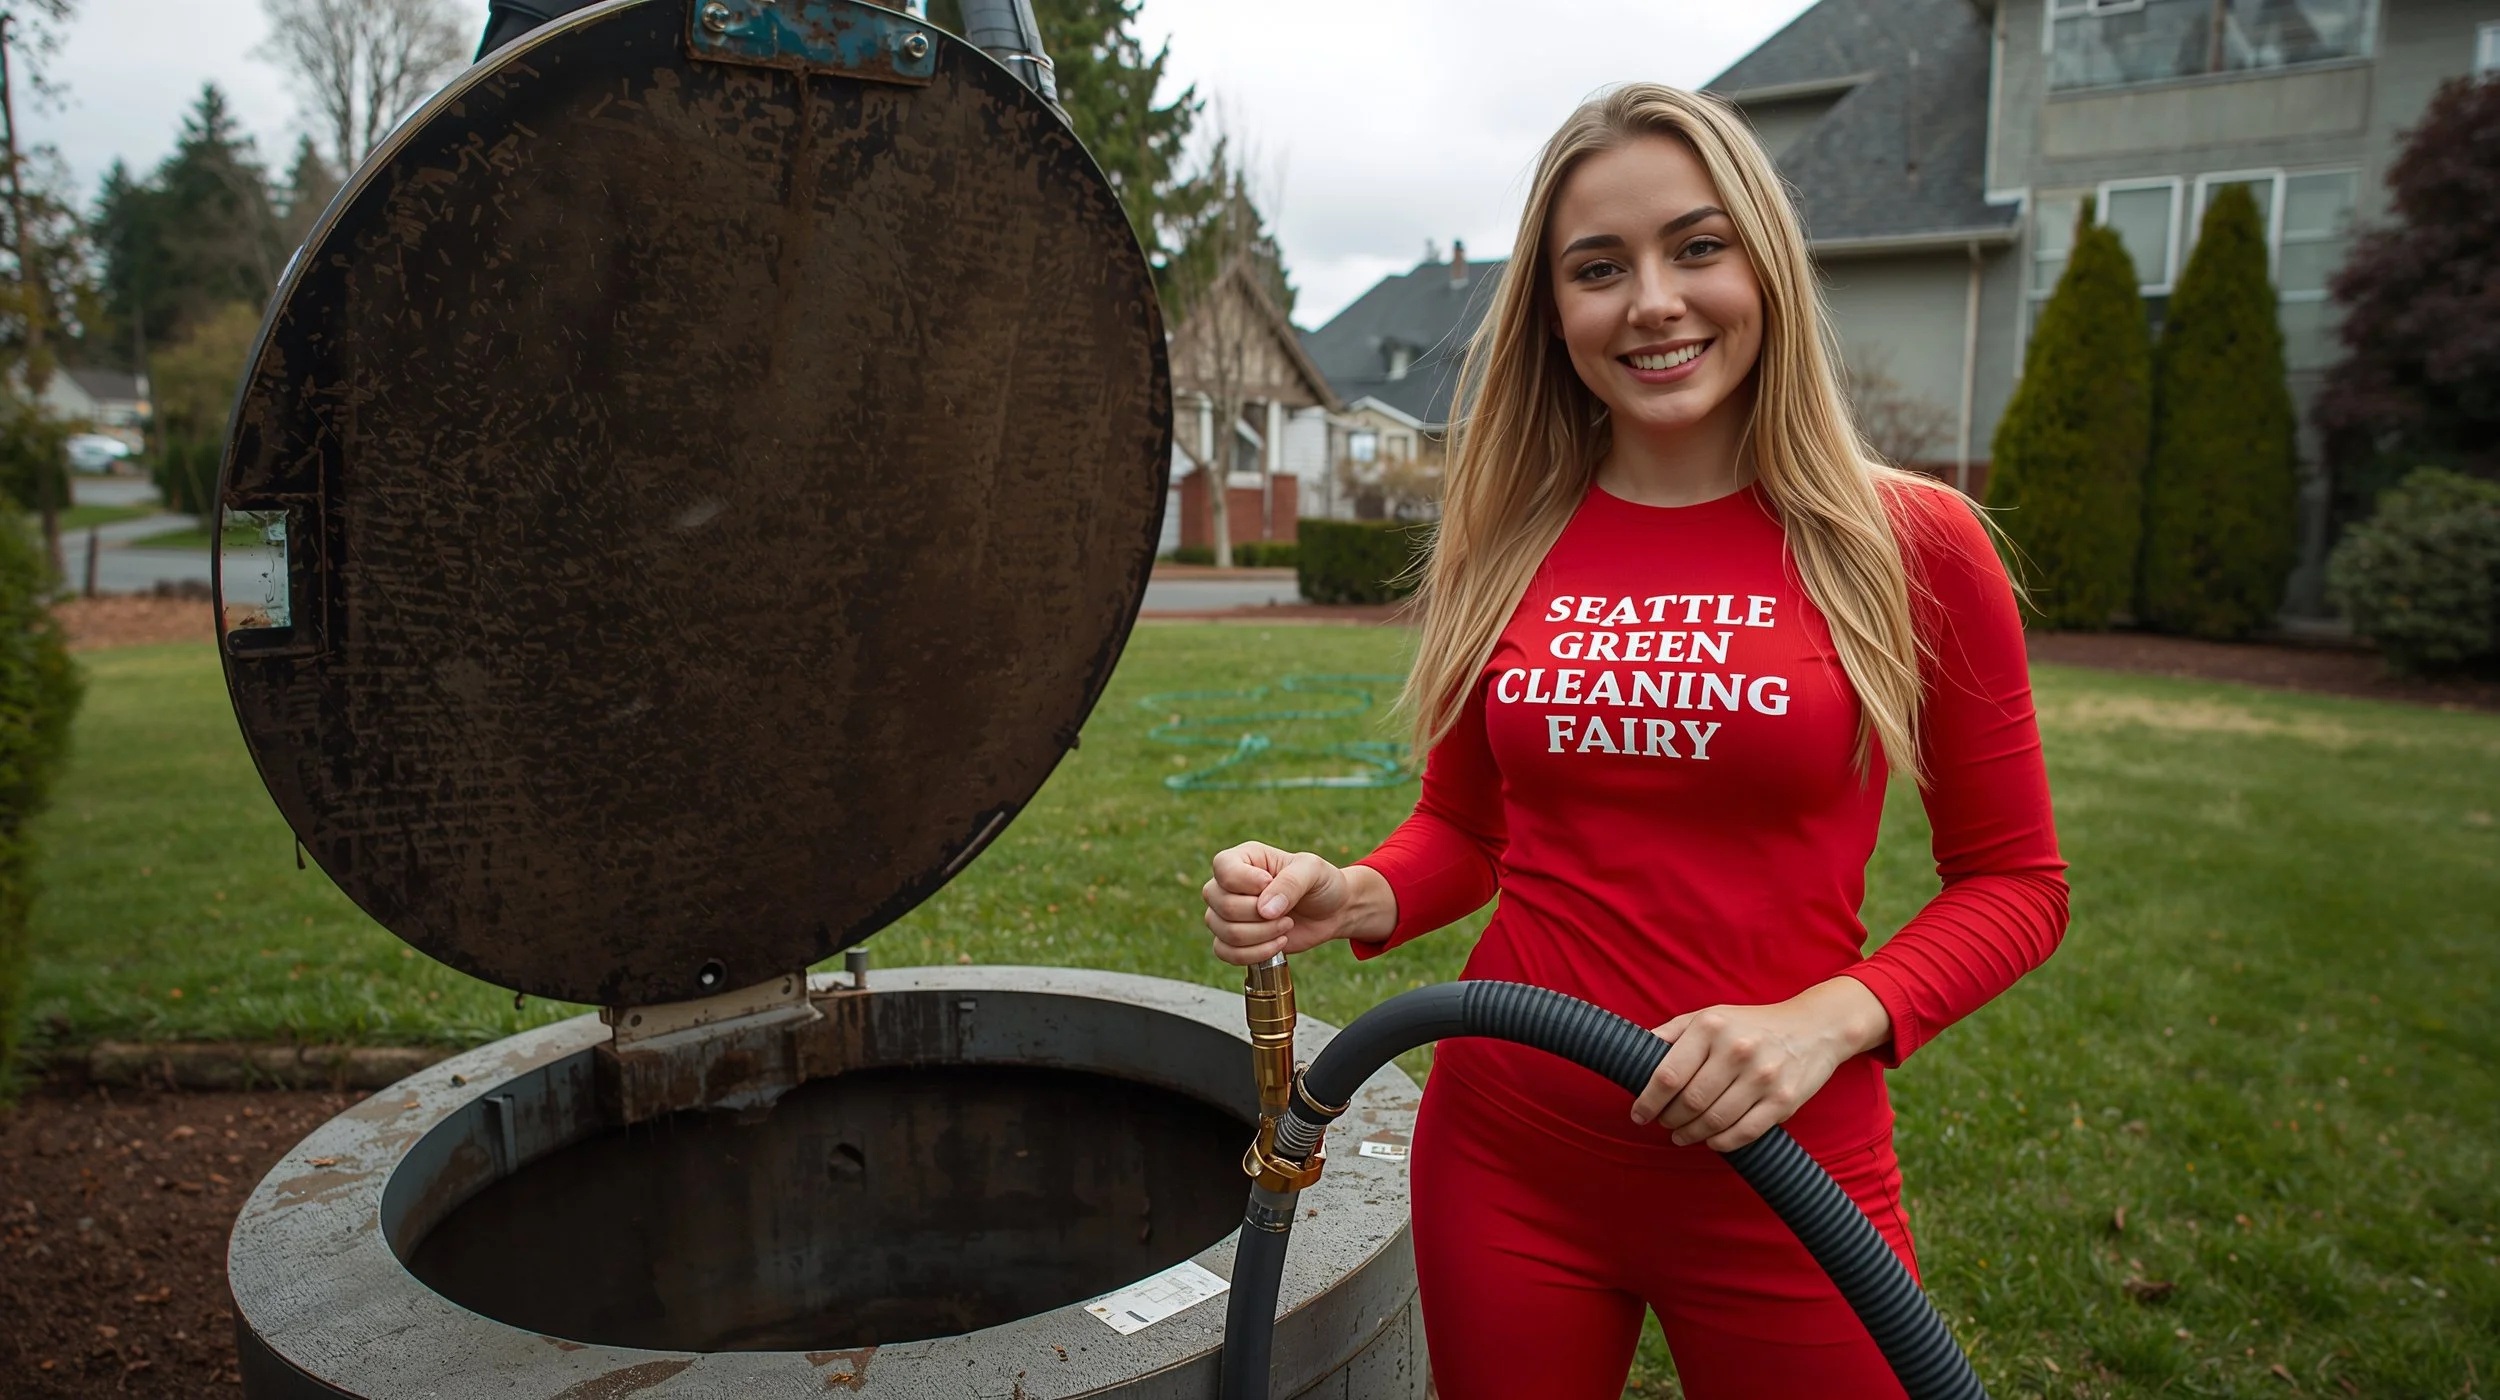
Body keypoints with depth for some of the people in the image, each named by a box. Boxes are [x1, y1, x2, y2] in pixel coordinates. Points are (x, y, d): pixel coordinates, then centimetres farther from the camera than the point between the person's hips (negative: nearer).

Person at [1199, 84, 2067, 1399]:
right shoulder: (1501, 548, 0)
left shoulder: (1910, 546, -7)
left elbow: (2013, 882, -1)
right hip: (1504, 1161, 3)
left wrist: (1831, 1018, -17)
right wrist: (1351, 899, -10)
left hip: (1779, 1179, -2)